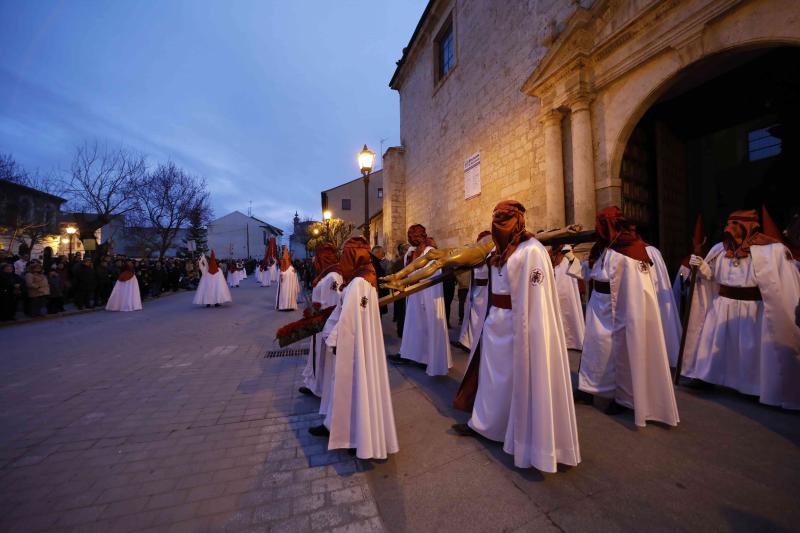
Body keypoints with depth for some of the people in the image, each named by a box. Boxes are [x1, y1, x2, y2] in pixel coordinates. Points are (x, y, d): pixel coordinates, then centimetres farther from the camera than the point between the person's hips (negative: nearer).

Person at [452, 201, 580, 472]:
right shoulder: (500, 250, 6)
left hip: (516, 325, -8)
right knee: (491, 374, 21)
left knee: (512, 379, 11)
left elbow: (534, 300, -20)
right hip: (495, 322, 8)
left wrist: (525, 336, -20)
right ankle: (482, 422, 40)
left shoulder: (532, 251, -18)